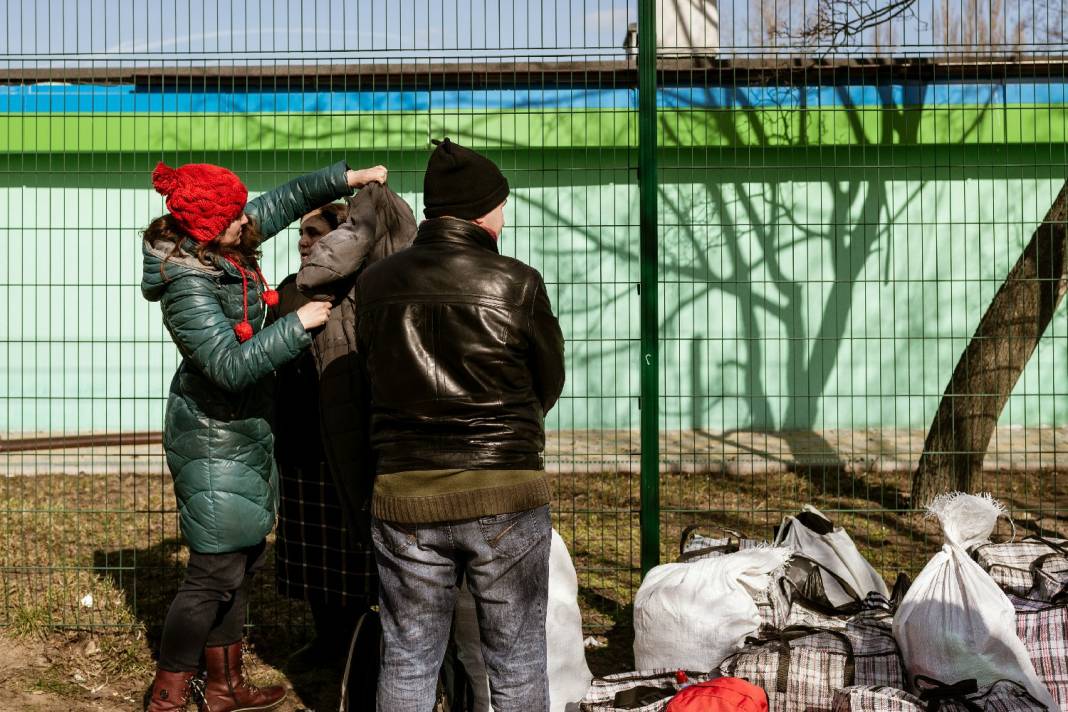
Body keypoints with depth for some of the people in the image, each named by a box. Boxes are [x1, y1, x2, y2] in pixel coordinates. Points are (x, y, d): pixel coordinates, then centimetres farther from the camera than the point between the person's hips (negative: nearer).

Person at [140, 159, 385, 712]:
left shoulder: (225, 247, -1)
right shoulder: (187, 285, -25)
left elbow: (284, 201, 12)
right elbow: (230, 365, -31)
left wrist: (345, 178, 3)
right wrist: (299, 324, -27)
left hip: (243, 429, 10)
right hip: (213, 436, -9)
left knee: (243, 557, 17)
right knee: (215, 570, -3)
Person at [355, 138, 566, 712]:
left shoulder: (373, 285, -1)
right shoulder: (517, 284, -10)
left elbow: (373, 379, 6)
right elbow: (549, 385, 2)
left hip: (404, 497, 3)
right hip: (505, 494, -3)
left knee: (407, 661, 15)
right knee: (517, 661, 12)